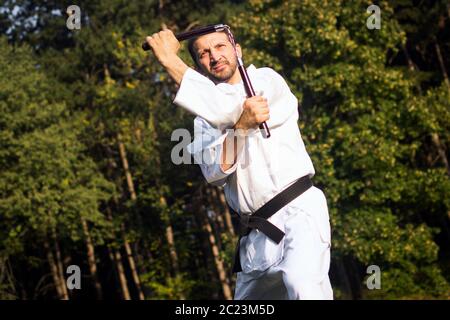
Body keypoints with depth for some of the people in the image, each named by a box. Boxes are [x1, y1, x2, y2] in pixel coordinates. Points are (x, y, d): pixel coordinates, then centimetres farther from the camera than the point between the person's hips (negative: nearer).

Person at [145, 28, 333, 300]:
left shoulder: (268, 81, 3)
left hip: (298, 213, -7)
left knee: (302, 283, -34)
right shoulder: (204, 120, 16)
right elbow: (214, 170, -3)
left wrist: (169, 59, -11)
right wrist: (241, 126, -20)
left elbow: (225, 108, -16)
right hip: (258, 235, 7)